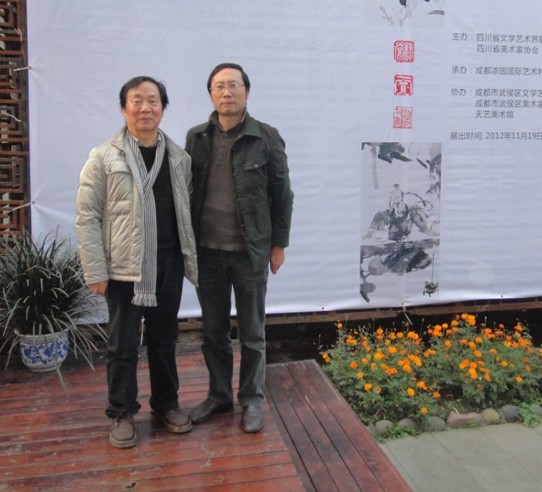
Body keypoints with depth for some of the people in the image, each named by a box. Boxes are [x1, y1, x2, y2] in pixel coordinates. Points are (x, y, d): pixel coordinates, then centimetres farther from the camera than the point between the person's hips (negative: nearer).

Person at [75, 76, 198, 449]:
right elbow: (87, 217, -6)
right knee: (123, 344, 8)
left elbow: (189, 210, 9)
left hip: (169, 265, 3)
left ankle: (167, 403, 33)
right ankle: (122, 413, 25)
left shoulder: (179, 158, 6)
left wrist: (192, 257, 4)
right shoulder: (104, 157, -5)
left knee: (164, 339, 15)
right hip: (124, 268, -3)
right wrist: (95, 271, -11)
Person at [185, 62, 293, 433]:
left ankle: (252, 400, 26)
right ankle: (219, 395, 31)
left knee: (252, 333, 9)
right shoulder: (196, 138, 4)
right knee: (213, 331, 14)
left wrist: (279, 244, -1)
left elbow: (282, 195, 0)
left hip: (250, 251, -3)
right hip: (207, 251, 3)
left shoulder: (266, 138, -4)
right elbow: (186, 192, 9)